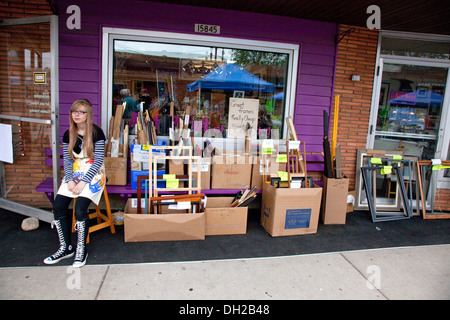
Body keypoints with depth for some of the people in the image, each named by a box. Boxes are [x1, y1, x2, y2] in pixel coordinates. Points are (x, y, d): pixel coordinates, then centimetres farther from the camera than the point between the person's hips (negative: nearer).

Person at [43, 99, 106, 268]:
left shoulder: (96, 133, -8)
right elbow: (67, 160, 8)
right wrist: (69, 180, -8)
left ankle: (81, 250, -4)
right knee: (58, 206, -12)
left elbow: (98, 160, -12)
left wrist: (83, 182, -17)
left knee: (80, 208, -22)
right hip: (74, 174, 5)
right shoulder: (68, 135, 9)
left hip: (93, 175, -5)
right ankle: (65, 247, 3)